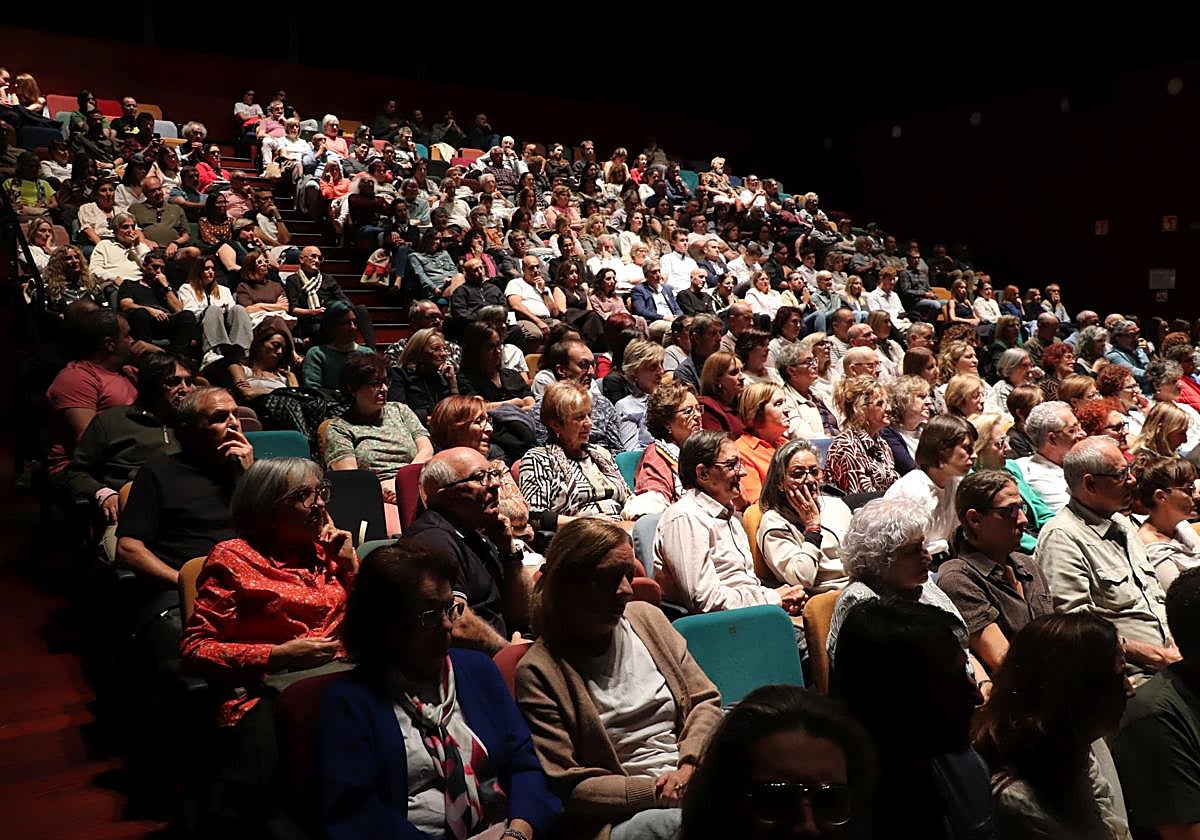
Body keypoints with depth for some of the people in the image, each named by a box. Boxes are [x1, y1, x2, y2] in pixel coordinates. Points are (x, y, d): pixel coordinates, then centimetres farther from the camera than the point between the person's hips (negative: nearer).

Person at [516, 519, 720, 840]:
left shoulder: (646, 617, 12)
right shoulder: (538, 673, -4)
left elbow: (706, 700, 12)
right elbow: (563, 787, -6)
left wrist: (688, 767, -7)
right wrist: (656, 791, -15)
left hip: (693, 780, 6)